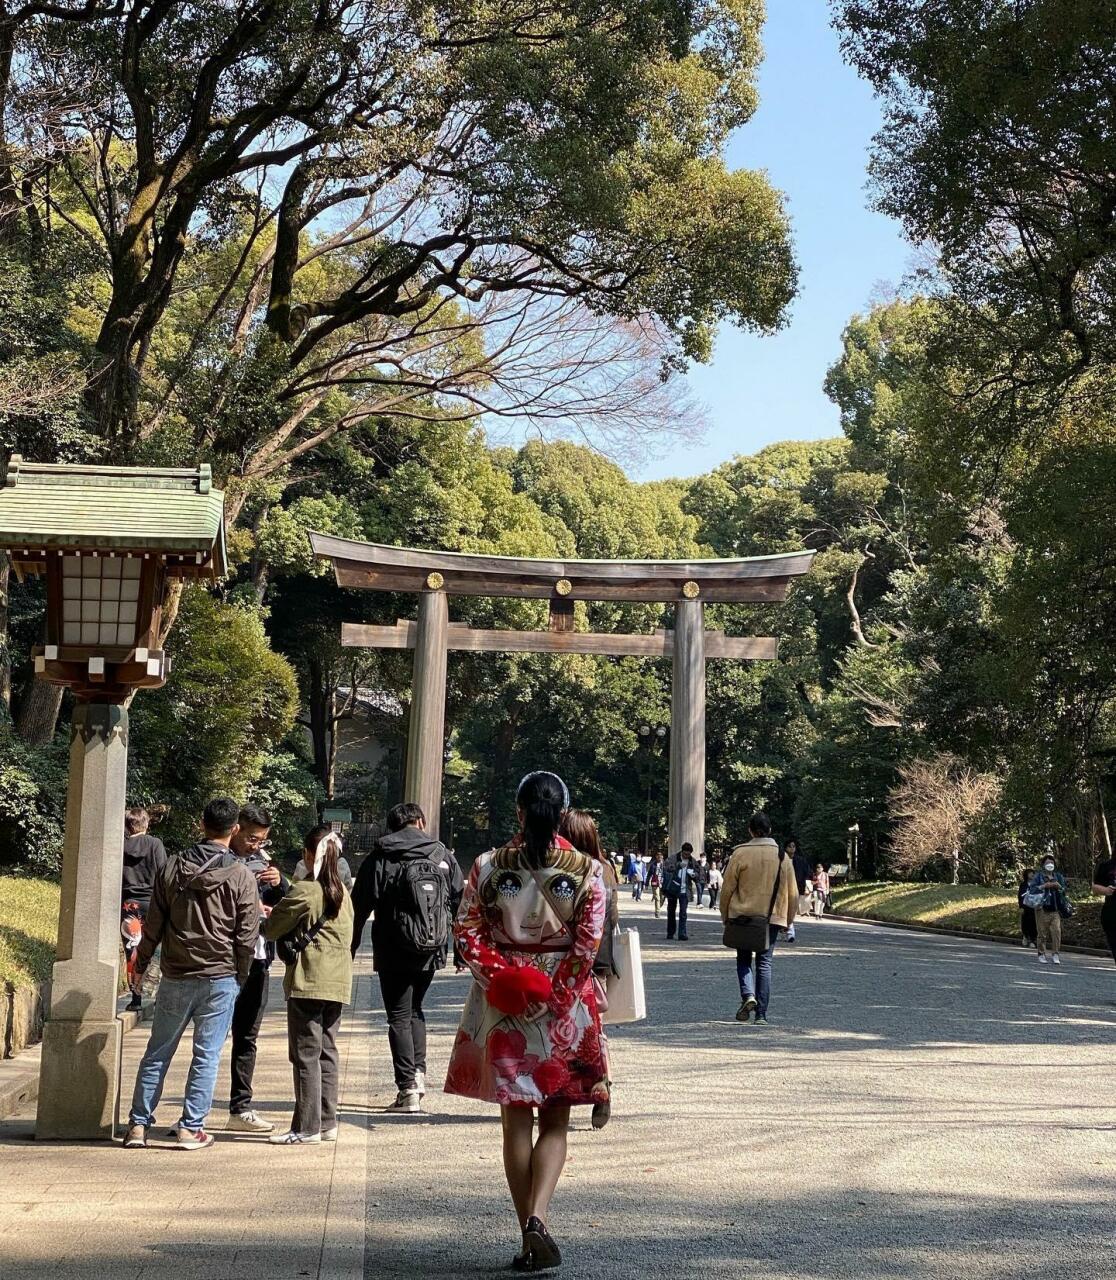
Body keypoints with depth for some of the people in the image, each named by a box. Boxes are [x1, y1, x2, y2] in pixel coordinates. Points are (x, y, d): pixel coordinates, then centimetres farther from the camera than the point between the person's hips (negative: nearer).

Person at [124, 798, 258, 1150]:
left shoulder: (174, 868, 1)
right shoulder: (242, 877, -6)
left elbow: (153, 924, 5)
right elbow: (247, 936, -4)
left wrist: (141, 965, 15)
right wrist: (241, 977, 9)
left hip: (176, 977, 2)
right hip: (220, 979, -2)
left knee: (157, 1053, 11)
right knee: (206, 1055, 4)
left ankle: (138, 1124, 12)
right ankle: (191, 1128, 5)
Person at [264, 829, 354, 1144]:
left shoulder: (303, 890, -11)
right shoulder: (343, 892, 11)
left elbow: (272, 929, -5)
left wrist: (271, 917, 17)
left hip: (308, 981, -7)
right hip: (338, 981, 7)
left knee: (306, 1053, -3)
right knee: (327, 1051, 12)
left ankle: (307, 1127, -2)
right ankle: (328, 1122, 15)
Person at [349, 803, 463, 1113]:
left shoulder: (379, 859, -4)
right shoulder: (443, 857, 4)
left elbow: (360, 907, -5)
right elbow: (460, 903, 5)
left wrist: (350, 948, 2)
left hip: (394, 952, -3)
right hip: (431, 950, 3)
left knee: (399, 1017, 3)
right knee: (414, 1009, 22)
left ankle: (407, 1088, -3)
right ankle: (418, 1072, 10)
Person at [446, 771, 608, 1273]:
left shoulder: (488, 866, -2)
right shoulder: (586, 871, -5)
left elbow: (467, 933, -6)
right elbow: (587, 948, -11)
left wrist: (501, 976, -5)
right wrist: (553, 996, -6)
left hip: (503, 1009, 1)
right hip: (564, 1008, -1)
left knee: (516, 1121, 11)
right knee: (554, 1124, 10)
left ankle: (530, 1240, 12)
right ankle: (536, 1218, -11)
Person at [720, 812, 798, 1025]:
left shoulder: (740, 853, -7)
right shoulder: (782, 856, 2)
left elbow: (727, 888, -5)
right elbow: (793, 893, 6)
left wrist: (726, 916, 7)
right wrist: (788, 921, 16)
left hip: (743, 916, -2)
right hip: (772, 918, 2)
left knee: (744, 959, 13)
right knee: (764, 963, 8)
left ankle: (748, 995, -12)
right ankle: (761, 1013, 5)